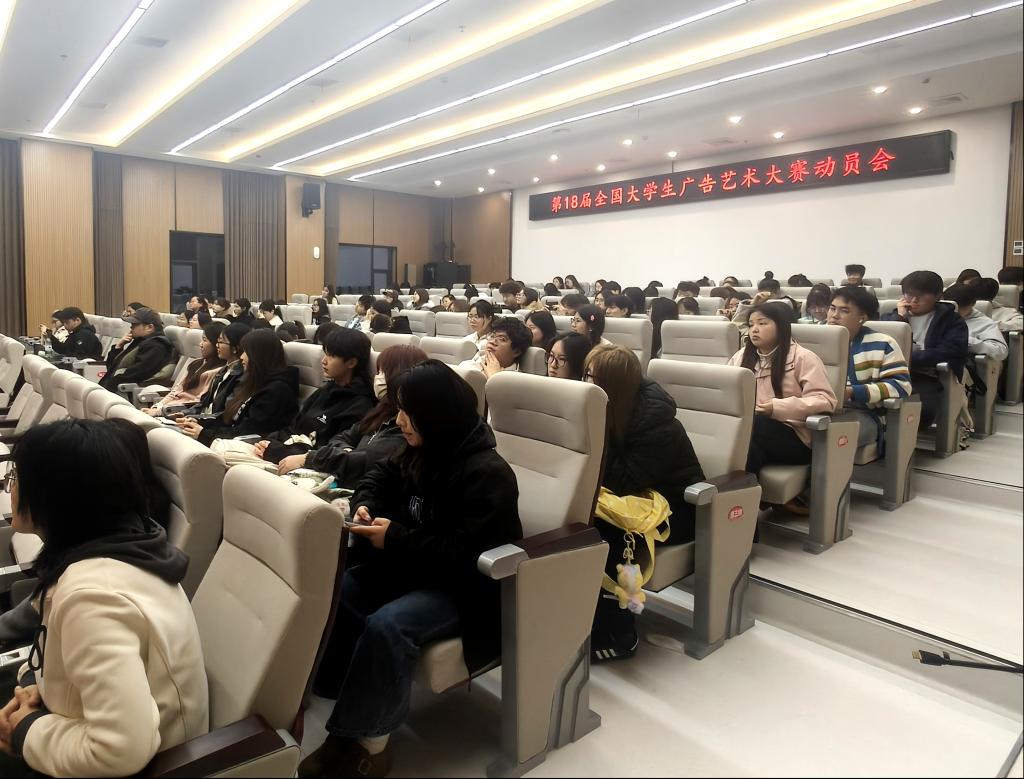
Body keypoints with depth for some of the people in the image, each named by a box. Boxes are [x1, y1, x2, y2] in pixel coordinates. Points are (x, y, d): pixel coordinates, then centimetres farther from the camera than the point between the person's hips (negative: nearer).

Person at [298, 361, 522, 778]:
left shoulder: (487, 474, -23)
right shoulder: (422, 451, 3)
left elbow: (466, 553, -27)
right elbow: (380, 477, 20)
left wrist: (395, 539, -23)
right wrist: (366, 504, -3)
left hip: (462, 586, -9)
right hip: (411, 565, 9)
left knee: (385, 625, -30)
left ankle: (363, 742, -13)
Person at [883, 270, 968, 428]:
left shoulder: (951, 320, 12)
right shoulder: (895, 314, 25)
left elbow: (949, 352, -7)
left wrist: (910, 359, -15)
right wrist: (899, 317, 3)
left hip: (926, 376, -2)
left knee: (923, 409, -37)